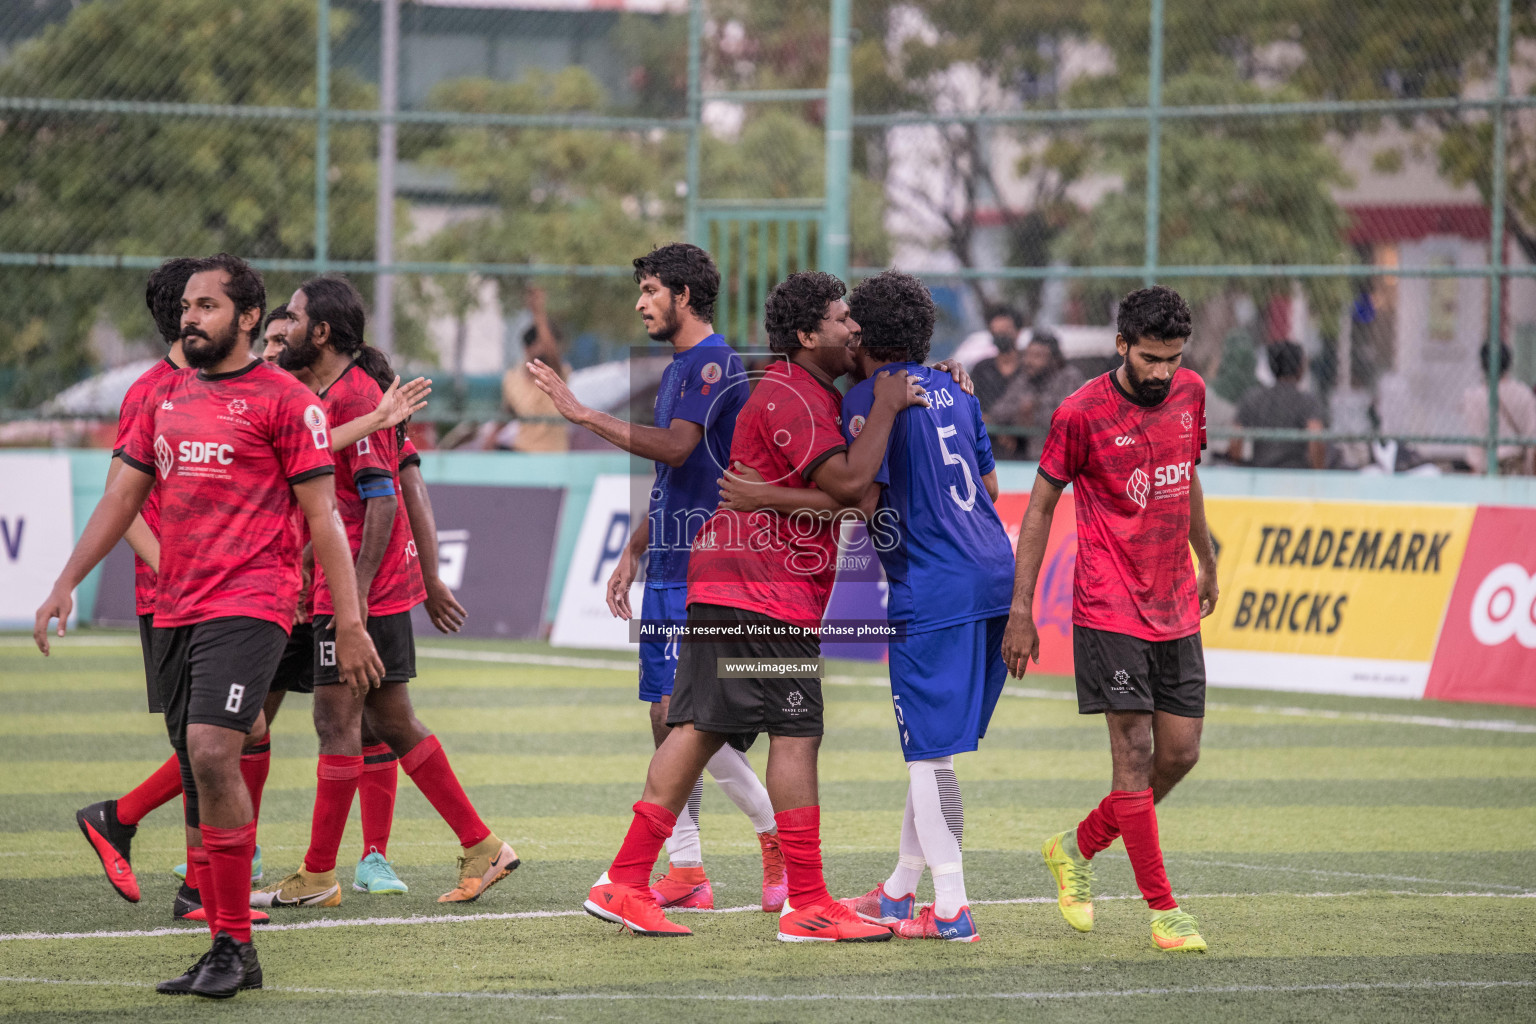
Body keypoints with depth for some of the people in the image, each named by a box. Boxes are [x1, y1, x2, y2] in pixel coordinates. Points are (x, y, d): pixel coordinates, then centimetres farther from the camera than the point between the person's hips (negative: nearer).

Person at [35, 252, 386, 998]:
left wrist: (350, 622, -8)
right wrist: (65, 586, 11)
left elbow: (321, 516, -4)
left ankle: (234, 944, -15)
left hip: (249, 605, -7)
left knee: (212, 753, -21)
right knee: (198, 774, 7)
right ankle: (225, 951, 12)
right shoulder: (166, 397, 16)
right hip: (173, 610, 7)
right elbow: (122, 498, 19)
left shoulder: (284, 399, -2)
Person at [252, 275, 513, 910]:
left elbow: (382, 498, -20)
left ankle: (317, 877, 1)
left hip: (361, 592, -10)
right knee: (392, 724, 11)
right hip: (364, 588, 10)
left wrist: (356, 589, -23)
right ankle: (481, 847, 13)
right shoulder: (328, 394, 16)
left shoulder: (352, 395, -15)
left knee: (337, 722, -4)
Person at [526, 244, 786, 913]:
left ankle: (777, 830, 0)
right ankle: (686, 870, 7)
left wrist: (582, 414, -21)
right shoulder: (676, 372, 19)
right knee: (667, 719, 6)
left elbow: (676, 448, -23)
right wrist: (633, 553, 21)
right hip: (670, 567, 10)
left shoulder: (716, 363, -11)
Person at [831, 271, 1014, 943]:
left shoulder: (867, 398, -6)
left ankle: (951, 908, -6)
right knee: (932, 744, 17)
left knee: (930, 749, -4)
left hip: (932, 587, -8)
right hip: (995, 572, 8)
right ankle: (901, 889, 26)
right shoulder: (955, 392, 17)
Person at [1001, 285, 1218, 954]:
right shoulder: (1081, 414, -11)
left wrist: (1207, 562, 30)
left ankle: (1077, 848, 26)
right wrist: (1020, 609, -6)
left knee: (1181, 753, 5)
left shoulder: (1189, 393, 6)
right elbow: (1040, 505, -4)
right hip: (1111, 609, -6)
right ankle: (1163, 911, -5)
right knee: (1134, 752, -9)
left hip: (1176, 609, 6)